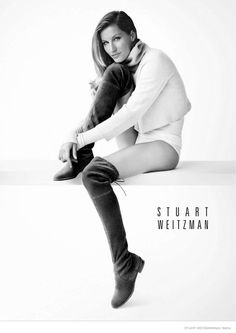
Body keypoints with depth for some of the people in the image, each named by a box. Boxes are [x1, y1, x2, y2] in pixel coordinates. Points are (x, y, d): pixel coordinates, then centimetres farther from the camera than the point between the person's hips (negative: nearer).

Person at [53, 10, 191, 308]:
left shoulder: (155, 61, -14)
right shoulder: (123, 66, 12)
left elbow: (131, 114, -23)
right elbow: (114, 114, 7)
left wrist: (82, 137, -23)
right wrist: (77, 134, -13)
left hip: (162, 145, -8)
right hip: (134, 139, 8)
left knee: (95, 173, -32)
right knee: (115, 72, -9)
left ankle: (125, 264, -21)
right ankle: (80, 157, -13)